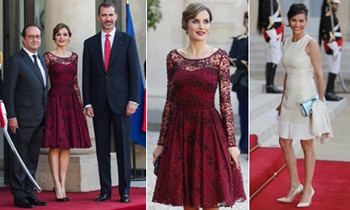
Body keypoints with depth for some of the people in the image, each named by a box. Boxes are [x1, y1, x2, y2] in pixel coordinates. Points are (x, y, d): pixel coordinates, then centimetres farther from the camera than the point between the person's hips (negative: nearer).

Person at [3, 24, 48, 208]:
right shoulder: (15, 61, -7)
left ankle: (29, 193, 18)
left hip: (38, 120, 7)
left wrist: (45, 114, 14)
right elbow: (8, 91, -10)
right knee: (19, 159, -1)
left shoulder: (41, 60, 17)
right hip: (22, 120, -7)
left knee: (32, 159, 11)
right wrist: (11, 117, -15)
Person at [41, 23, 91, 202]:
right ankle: (57, 185, -1)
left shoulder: (74, 57, 12)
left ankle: (62, 185, 9)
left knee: (67, 146, 5)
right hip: (55, 100, -5)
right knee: (55, 145, -5)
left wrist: (80, 104, 13)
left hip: (71, 101, 5)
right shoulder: (48, 57, -2)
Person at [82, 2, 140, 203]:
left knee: (123, 147, 0)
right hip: (99, 102, 2)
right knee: (102, 148, 5)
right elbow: (86, 75, 8)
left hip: (121, 101, -2)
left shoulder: (128, 40, 5)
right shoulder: (90, 43, 10)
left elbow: (135, 72, 0)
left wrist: (133, 100, -8)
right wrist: (88, 103, 0)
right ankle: (105, 190, 12)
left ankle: (125, 191, 7)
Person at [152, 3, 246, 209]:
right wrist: (161, 142, 6)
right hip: (180, 130, 2)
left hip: (210, 130, -2)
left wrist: (232, 143, -6)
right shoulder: (174, 57, 4)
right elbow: (170, 101, 7)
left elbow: (226, 101, -2)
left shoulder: (220, 57, -2)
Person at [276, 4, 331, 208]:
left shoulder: (311, 43, -10)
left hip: (306, 97, -7)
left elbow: (319, 74, -10)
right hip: (289, 98, 7)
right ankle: (295, 185, 22)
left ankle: (308, 189, 15)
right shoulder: (287, 43, 10)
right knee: (284, 142, 9)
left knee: (307, 144, 3)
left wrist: (321, 101, -13)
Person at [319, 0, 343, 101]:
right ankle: (328, 93, -8)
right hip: (332, 46, -10)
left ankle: (331, 92, 16)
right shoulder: (328, 16, -15)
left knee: (335, 69, 12)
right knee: (334, 70, -10)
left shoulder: (332, 15, 17)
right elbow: (328, 33, -22)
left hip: (335, 46, 10)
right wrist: (335, 49, -24)